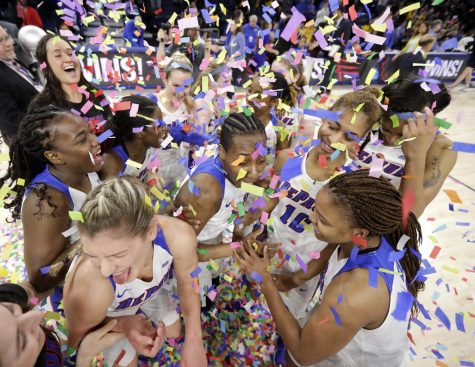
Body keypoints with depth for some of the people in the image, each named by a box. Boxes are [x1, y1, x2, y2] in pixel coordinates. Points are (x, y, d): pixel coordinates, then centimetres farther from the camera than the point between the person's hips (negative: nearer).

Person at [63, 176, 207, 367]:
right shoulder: (87, 290, -46)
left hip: (153, 290, 2)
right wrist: (123, 325, -37)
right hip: (111, 315, -2)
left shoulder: (179, 237, -40)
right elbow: (78, 340, -20)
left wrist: (194, 339, -20)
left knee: (174, 332, 24)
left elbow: (187, 282, -16)